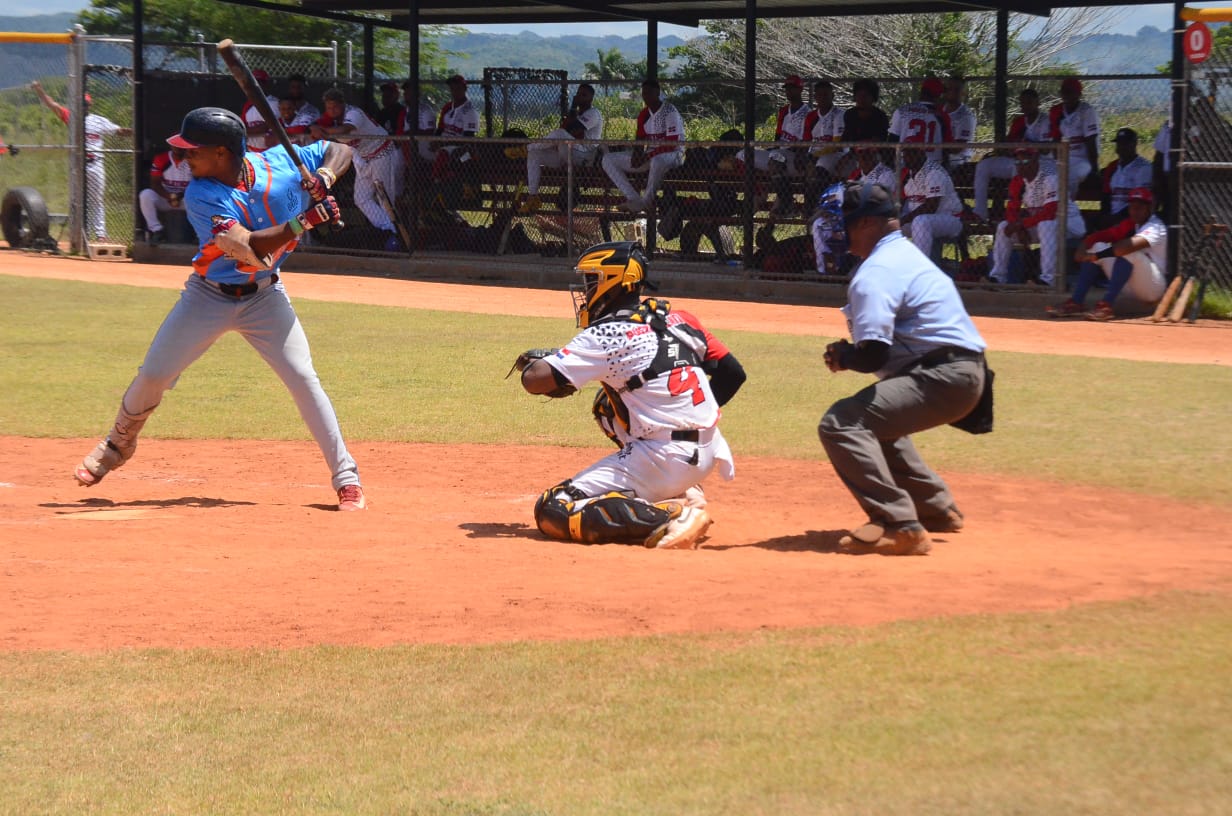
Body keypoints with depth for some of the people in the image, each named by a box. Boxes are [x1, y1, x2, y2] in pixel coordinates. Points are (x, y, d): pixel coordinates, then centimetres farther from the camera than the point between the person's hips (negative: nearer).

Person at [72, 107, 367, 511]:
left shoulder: (279, 162, -13)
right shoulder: (201, 196, -21)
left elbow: (339, 150, -1)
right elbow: (249, 247, -32)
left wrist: (325, 177, -21)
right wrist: (303, 222, -40)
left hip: (264, 296, 1)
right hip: (209, 296, 0)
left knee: (303, 379, -13)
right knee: (153, 375, 1)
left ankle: (346, 477, -6)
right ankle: (119, 444, 30)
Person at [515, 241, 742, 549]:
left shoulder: (606, 335, -10)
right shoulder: (679, 319, 10)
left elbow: (535, 381, -15)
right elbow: (732, 374, 14)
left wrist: (530, 362, 9)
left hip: (664, 461, -8)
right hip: (708, 453, 8)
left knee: (551, 511, -7)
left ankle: (669, 516, -19)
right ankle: (681, 498, 18)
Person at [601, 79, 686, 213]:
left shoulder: (670, 111, -14)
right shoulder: (644, 115, 9)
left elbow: (673, 143, -20)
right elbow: (640, 140, 13)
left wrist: (648, 156, -22)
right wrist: (637, 154, -10)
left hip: (672, 153, -8)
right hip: (649, 155, 8)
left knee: (657, 162, -46)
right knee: (608, 160, -5)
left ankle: (645, 202, -24)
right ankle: (635, 199, -20)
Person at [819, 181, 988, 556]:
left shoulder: (874, 273, -14)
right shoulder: (906, 253, 18)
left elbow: (872, 356, -22)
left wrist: (842, 357, -2)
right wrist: (850, 353, 8)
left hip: (944, 377, -11)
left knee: (840, 423, -19)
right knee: (874, 420, 33)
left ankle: (899, 526, -24)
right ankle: (937, 510, 38)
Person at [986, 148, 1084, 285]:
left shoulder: (1050, 177, -25)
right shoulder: (1018, 181, -1)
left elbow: (1049, 213, -33)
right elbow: (1012, 209, 2)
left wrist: (1021, 224, -31)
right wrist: (1019, 228, -19)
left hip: (1068, 221, -8)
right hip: (1037, 225, 8)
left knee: (1046, 225, -39)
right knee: (1003, 227, -3)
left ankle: (1048, 278, -42)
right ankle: (997, 276, -1)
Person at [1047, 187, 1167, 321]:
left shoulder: (1156, 227, -15)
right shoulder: (1130, 225, 10)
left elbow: (1132, 244, -34)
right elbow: (1100, 236, 3)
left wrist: (1098, 256, -35)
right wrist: (1083, 249, -17)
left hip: (1155, 288, -8)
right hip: (1131, 288, 8)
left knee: (1127, 250, -30)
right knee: (1098, 247, 1)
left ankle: (1106, 306, -36)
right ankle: (1075, 303, -9)